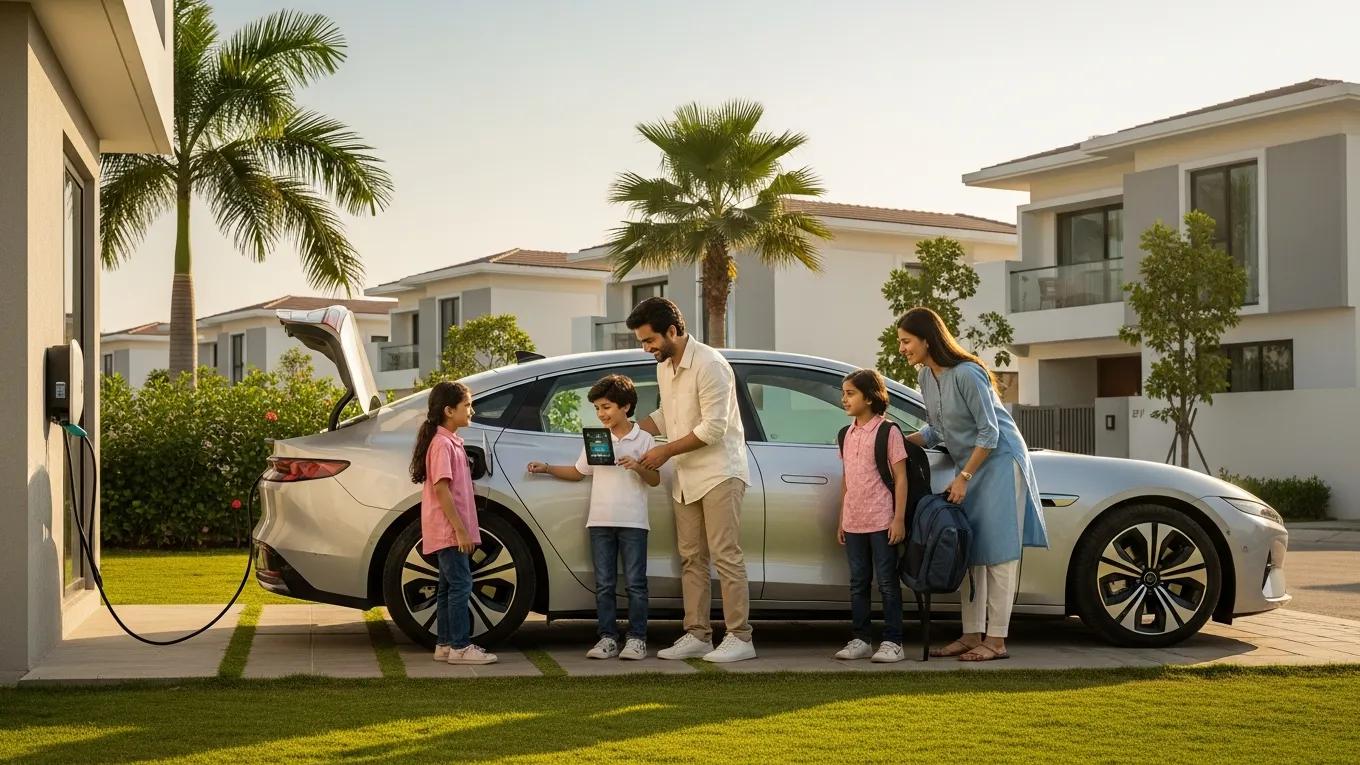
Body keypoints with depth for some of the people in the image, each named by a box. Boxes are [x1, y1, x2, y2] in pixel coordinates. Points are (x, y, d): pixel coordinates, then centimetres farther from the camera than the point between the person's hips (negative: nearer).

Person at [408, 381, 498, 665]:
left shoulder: (452, 441, 16)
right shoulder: (442, 443, -15)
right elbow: (441, 489, -21)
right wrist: (460, 529, -21)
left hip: (451, 531, 10)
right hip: (448, 530, -10)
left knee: (448, 586, 12)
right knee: (460, 584, -9)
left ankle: (444, 645, 18)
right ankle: (460, 647, -6)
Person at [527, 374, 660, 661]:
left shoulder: (643, 439, 1)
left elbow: (655, 479, 0)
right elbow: (578, 472, 19)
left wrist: (637, 466, -18)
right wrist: (546, 468, 9)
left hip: (633, 521, -4)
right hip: (600, 521, 4)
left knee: (635, 583, -2)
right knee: (604, 584, 4)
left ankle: (637, 638, 3)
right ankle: (608, 638, 9)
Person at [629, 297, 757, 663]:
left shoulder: (709, 365, -16)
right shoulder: (664, 366, 12)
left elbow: (713, 427, -20)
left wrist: (667, 451, -15)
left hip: (718, 472, -9)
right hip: (685, 478, 9)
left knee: (725, 556, -9)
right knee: (691, 558, 9)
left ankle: (740, 638, -6)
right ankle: (697, 635, 14)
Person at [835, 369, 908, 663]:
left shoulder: (887, 431, -6)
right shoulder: (847, 434, 12)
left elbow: (900, 478, -8)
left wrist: (899, 519, -13)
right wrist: (842, 520, 15)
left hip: (882, 522, -6)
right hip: (853, 523, 6)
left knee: (887, 582, -1)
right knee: (858, 583, 10)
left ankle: (892, 642, 4)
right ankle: (860, 639, 16)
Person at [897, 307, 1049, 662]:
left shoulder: (966, 374, -23)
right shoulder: (926, 377, 4)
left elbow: (989, 432, -20)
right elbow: (936, 430, 12)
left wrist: (963, 478, -17)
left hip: (999, 462, -9)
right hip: (970, 465, 9)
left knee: (996, 552, -7)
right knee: (969, 552, 7)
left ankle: (996, 640, -5)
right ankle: (972, 635, 12)